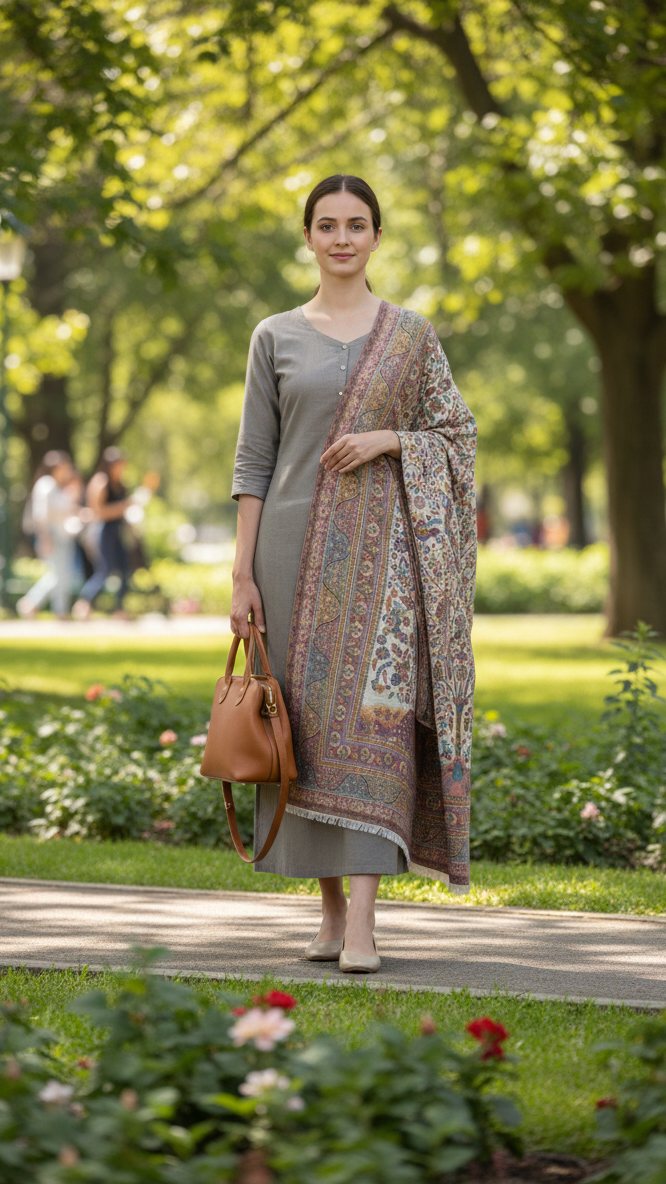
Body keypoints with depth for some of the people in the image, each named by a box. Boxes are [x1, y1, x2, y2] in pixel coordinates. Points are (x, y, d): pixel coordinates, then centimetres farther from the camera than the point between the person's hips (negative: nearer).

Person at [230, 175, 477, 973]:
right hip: (297, 544, 1)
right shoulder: (276, 337, 8)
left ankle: (362, 921, -16)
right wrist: (242, 574, 0)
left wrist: (389, 440, -10)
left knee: (373, 713, -11)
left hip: (381, 544, -1)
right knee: (307, 716, 2)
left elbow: (457, 435, 10)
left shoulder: (412, 334, 7)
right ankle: (330, 906, 13)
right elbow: (254, 459, 6)